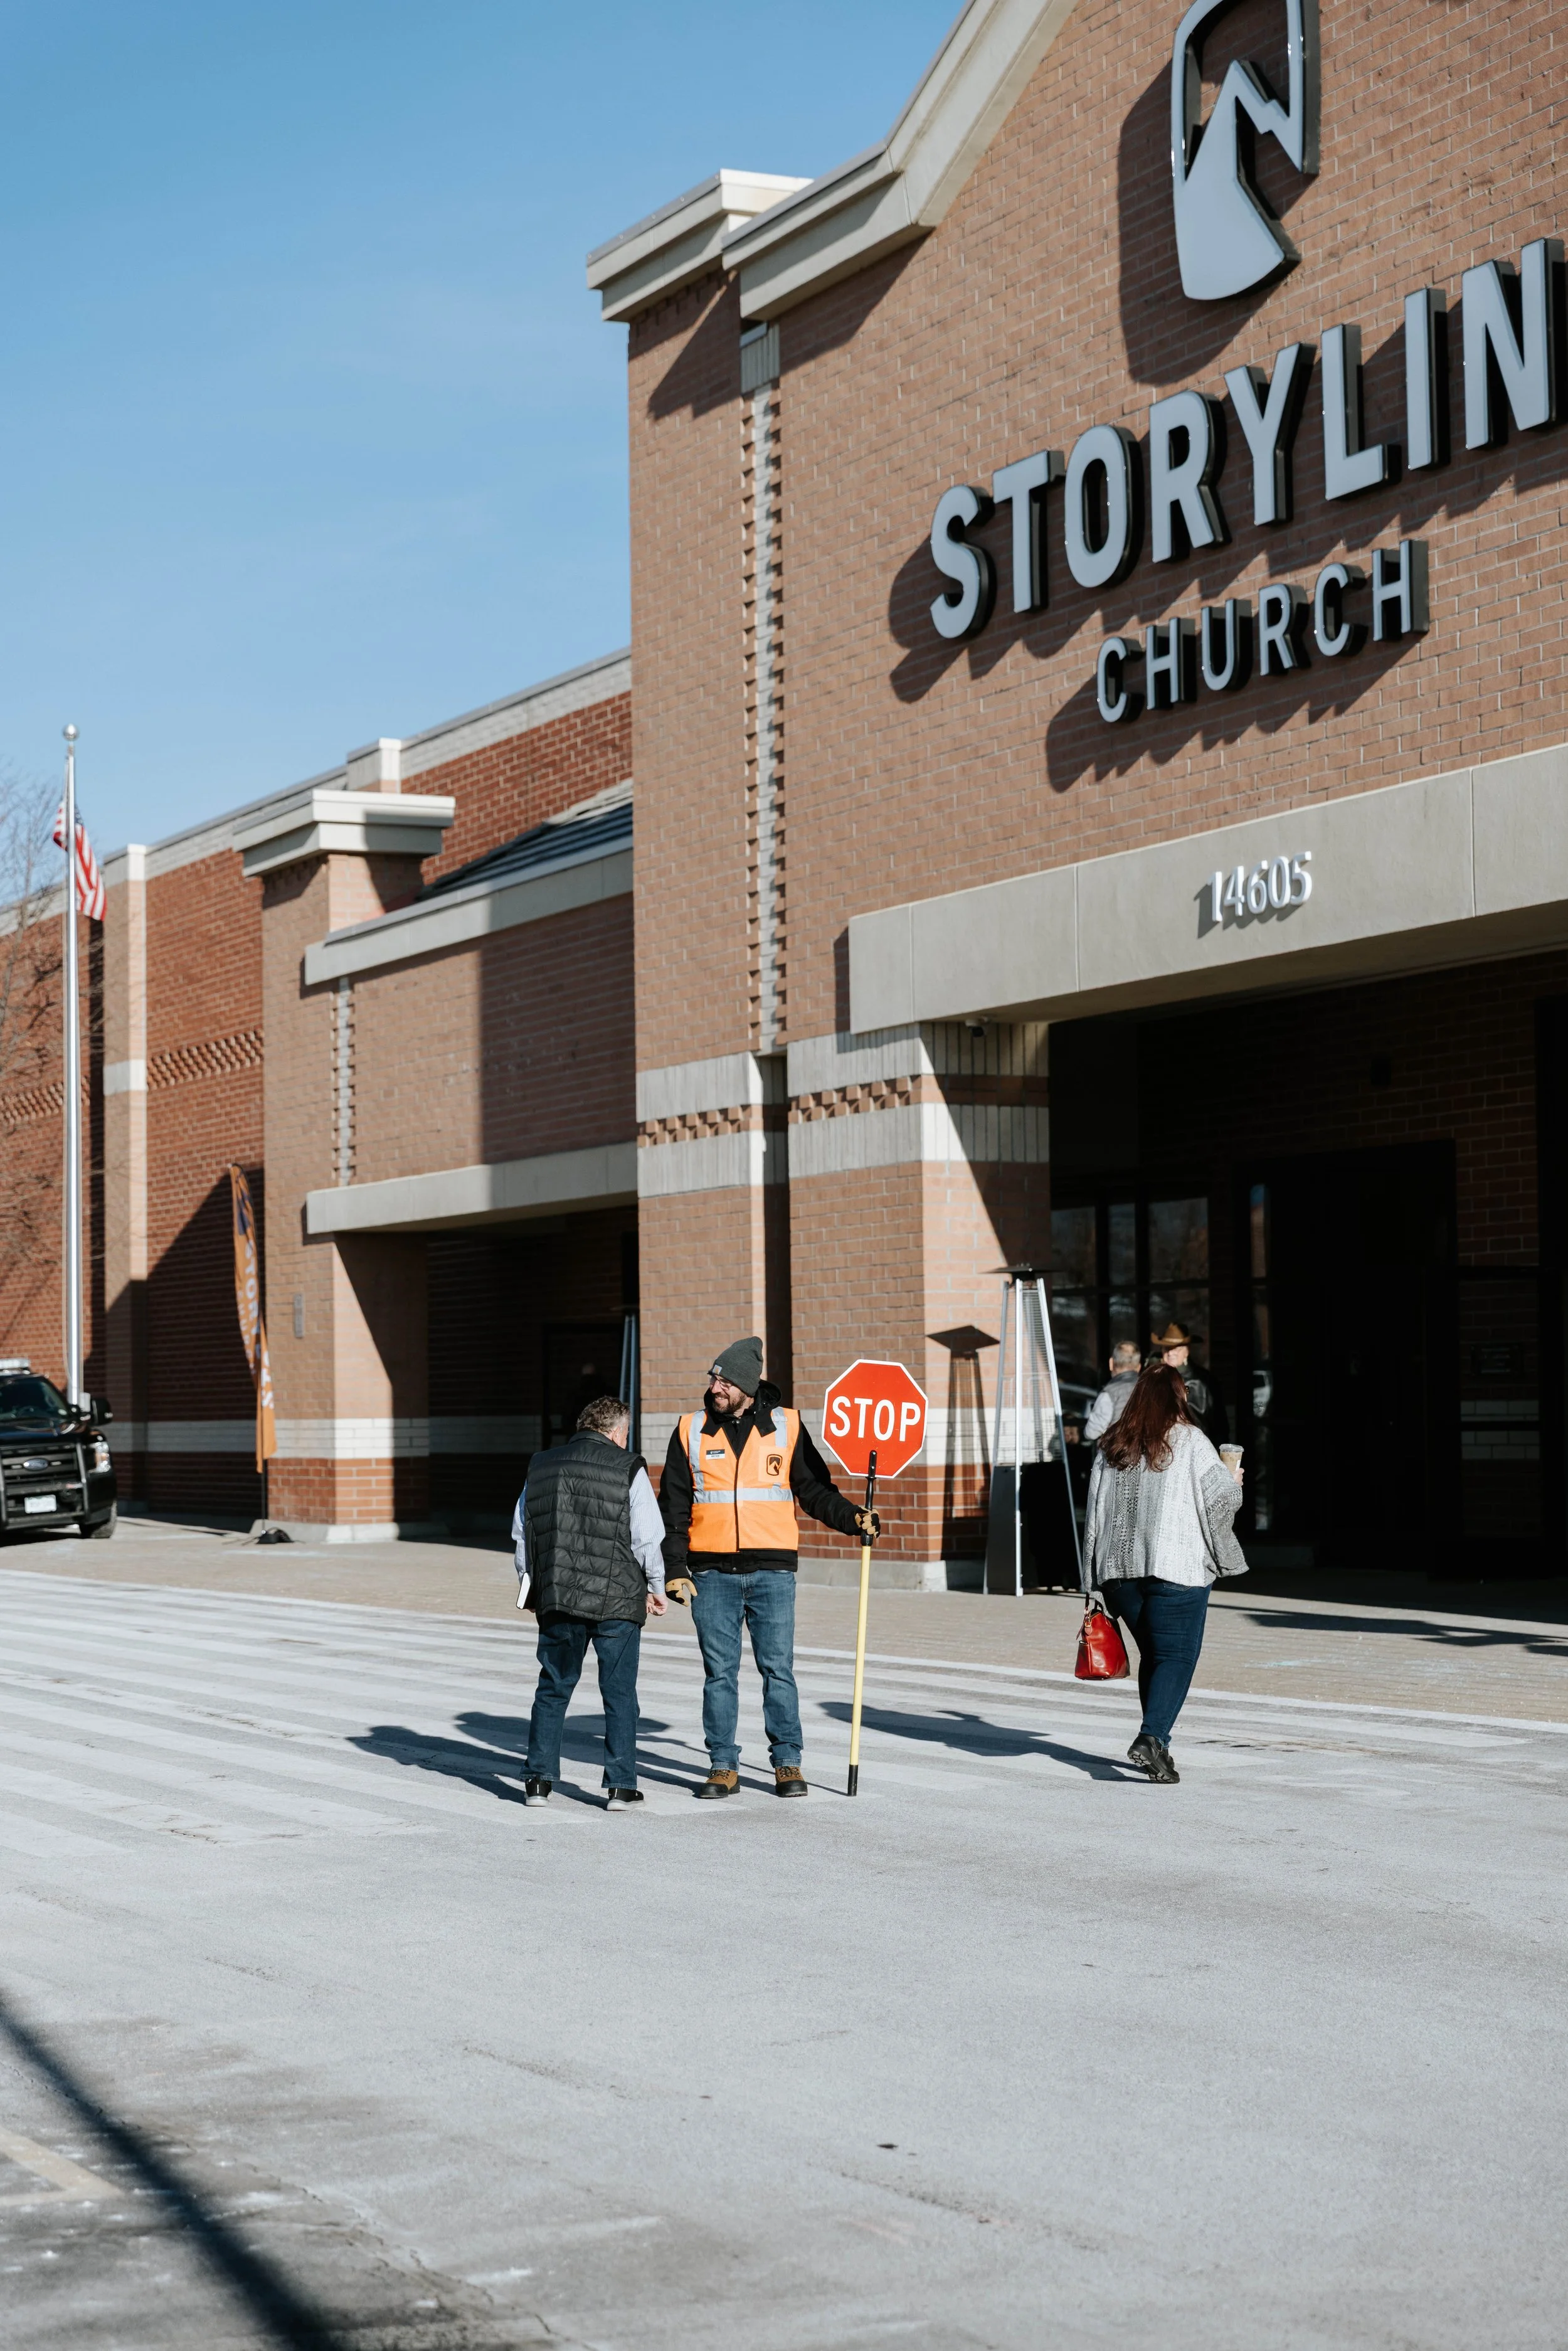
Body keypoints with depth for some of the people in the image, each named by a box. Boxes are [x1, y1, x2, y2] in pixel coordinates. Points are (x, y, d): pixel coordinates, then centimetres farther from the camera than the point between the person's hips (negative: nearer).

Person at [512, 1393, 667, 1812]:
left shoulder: (541, 1468, 9)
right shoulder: (628, 1469, -4)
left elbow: (521, 1534, 14)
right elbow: (648, 1538, -6)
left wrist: (531, 1586, 26)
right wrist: (655, 1587, 8)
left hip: (558, 1601, 4)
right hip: (617, 1600, -4)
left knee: (553, 1688, 14)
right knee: (619, 1692, 3)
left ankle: (539, 1780, 13)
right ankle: (620, 1786, 2)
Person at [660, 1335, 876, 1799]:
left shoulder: (785, 1427, 4)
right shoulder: (692, 1431, 6)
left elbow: (816, 1491, 10)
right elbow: (673, 1507, 8)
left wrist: (854, 1518, -6)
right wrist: (674, 1569, 1)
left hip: (772, 1571, -1)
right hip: (712, 1573, 1)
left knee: (778, 1669, -1)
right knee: (719, 1672, 4)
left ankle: (787, 1763, 8)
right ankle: (723, 1765, 11)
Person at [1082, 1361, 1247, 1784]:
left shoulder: (1112, 1446, 10)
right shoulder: (1189, 1440, -4)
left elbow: (1096, 1511, 11)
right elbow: (1221, 1498, -2)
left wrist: (1095, 1582, 14)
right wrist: (1234, 1481, 22)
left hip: (1119, 1567, 5)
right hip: (1176, 1567, -5)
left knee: (1152, 1654, 17)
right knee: (1176, 1656, -4)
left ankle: (1157, 1745, 18)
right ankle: (1151, 1738, -22)